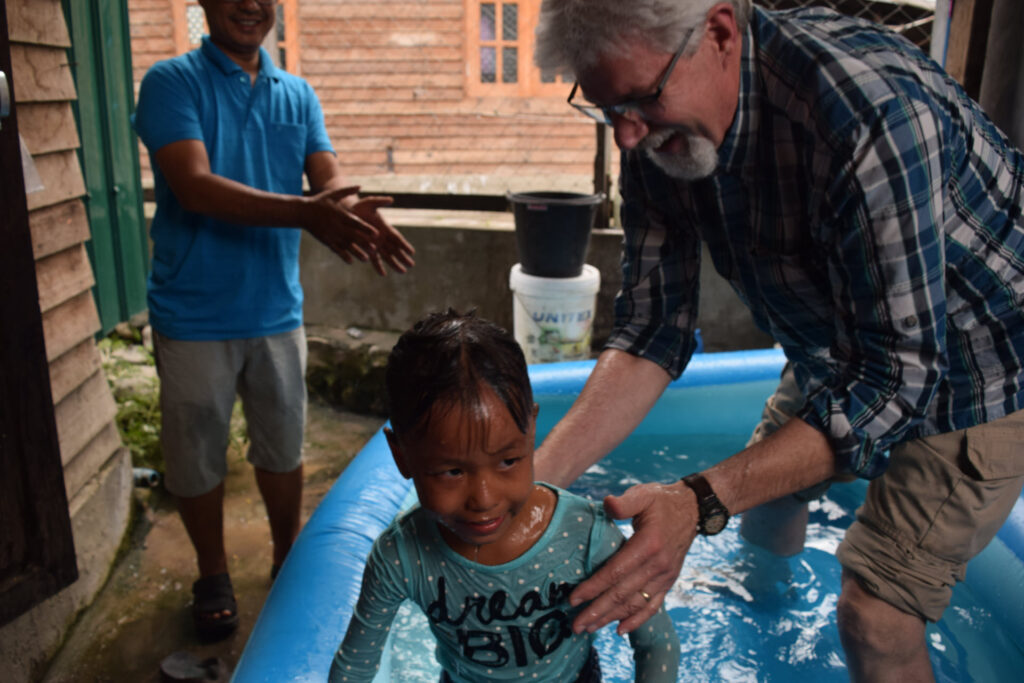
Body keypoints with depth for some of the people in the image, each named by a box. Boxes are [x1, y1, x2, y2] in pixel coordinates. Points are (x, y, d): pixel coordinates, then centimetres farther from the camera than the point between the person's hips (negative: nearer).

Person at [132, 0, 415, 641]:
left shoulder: (298, 95, 8)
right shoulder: (172, 81, -7)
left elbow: (331, 178, -5)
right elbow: (194, 186, -21)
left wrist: (357, 215, -30)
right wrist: (306, 213, -35)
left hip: (277, 309, 3)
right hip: (195, 316, -3)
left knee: (284, 447, 15)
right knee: (198, 454, 11)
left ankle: (289, 556, 37)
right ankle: (214, 572, 34)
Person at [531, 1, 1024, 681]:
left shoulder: (869, 111, -39)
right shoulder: (658, 137, -15)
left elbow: (898, 375, -35)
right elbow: (653, 330, -14)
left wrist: (701, 503, -42)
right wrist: (535, 476, -26)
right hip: (839, 350, 7)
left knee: (874, 618, -8)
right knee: (765, 485, 23)